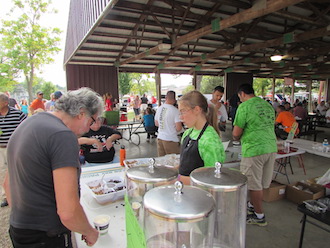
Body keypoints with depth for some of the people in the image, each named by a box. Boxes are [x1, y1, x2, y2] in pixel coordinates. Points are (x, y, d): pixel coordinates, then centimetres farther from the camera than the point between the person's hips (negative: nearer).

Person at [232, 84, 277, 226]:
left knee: (254, 184, 7)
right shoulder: (268, 105, 13)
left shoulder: (244, 107, -10)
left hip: (254, 150, -8)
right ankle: (252, 206, 39)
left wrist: (236, 138, 12)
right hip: (271, 147, 8)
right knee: (261, 183, 20)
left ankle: (259, 216, 20)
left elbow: (236, 134, -11)